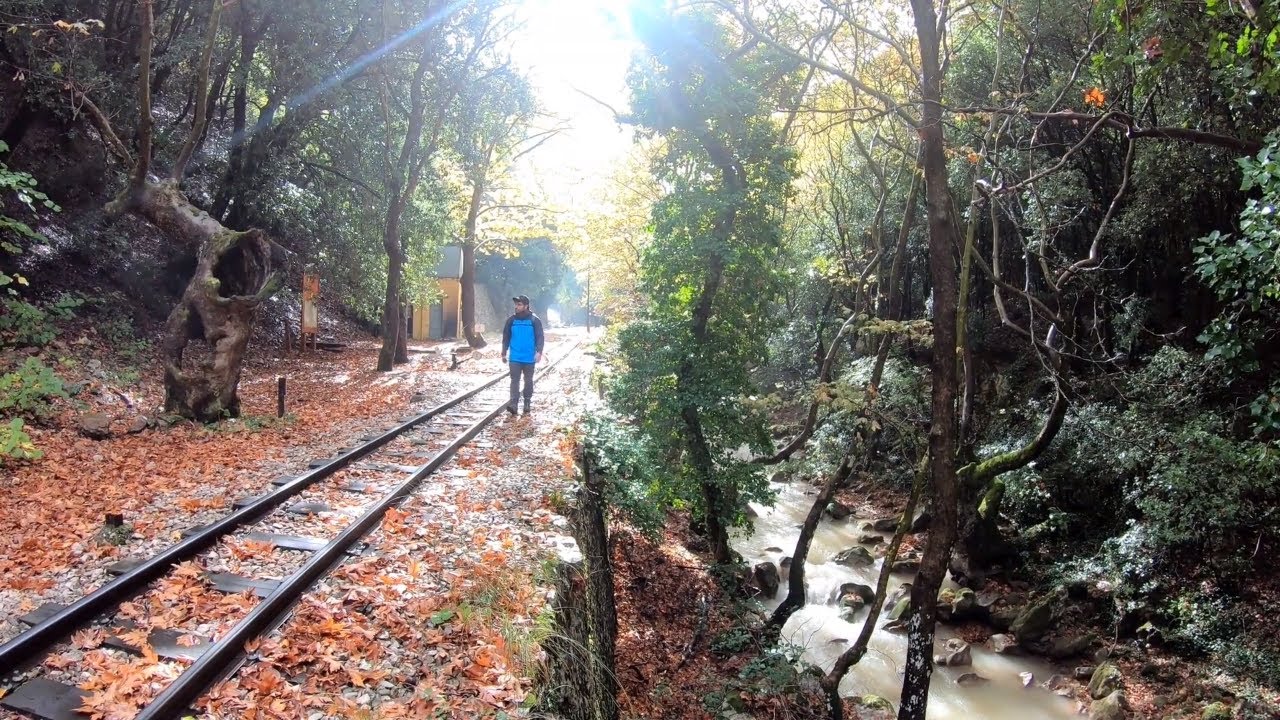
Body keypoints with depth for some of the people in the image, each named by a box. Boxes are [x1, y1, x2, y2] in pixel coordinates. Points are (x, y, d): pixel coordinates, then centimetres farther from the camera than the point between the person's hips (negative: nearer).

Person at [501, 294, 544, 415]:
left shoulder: (535, 320, -3)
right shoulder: (511, 320, 4)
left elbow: (539, 337, -5)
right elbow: (506, 337, 10)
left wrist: (539, 352, -17)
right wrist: (504, 353, 9)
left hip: (529, 358, -1)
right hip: (515, 357, 1)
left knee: (528, 380, 10)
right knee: (514, 380, -6)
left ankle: (527, 403, 22)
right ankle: (513, 403, -13)